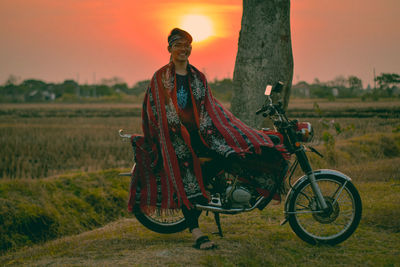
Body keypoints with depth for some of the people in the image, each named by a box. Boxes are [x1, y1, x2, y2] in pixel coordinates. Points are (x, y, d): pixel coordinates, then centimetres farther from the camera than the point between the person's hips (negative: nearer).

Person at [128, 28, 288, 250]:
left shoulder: (198, 77, 16)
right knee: (186, 181, -13)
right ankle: (196, 234, -16)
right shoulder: (160, 77, 3)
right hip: (175, 135, -5)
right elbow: (153, 109, -3)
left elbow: (210, 107, 16)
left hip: (199, 130, 6)